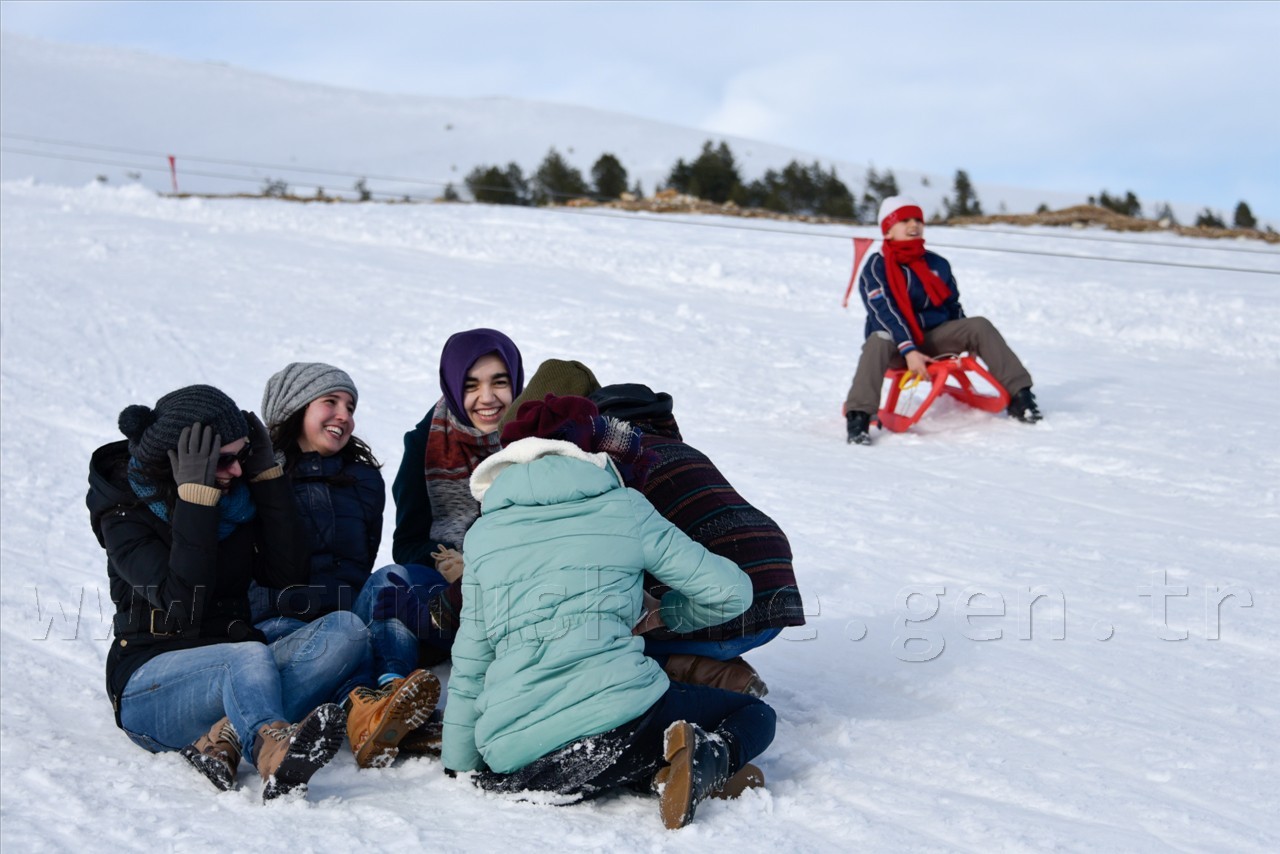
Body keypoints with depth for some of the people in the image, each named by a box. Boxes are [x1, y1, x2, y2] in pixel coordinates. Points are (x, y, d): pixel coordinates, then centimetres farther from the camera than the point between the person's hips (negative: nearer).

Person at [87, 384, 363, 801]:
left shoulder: (239, 493, 9)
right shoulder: (126, 515, -5)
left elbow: (287, 575, -5)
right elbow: (182, 606, -22)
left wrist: (267, 472, -6)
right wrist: (195, 497, -22)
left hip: (236, 670, 5)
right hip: (151, 679, -5)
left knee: (346, 629, -21)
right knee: (250, 657, -37)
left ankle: (227, 737, -40)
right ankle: (275, 753, -70)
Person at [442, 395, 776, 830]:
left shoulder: (483, 533, 19)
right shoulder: (625, 509, 13)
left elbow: (470, 663, 19)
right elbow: (730, 590, 13)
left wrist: (459, 765, 28)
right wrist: (663, 613, 33)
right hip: (618, 716, -1)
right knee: (754, 714, 23)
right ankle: (710, 758, -11)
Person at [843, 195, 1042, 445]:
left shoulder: (937, 264, 7)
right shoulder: (876, 267, -11)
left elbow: (953, 306, 16)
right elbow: (886, 313, -22)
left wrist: (969, 342, 8)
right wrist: (908, 351, -32)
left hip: (933, 337, 5)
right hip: (896, 343, -5)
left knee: (980, 326, -14)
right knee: (879, 341, -39)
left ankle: (1018, 396, -15)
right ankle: (858, 418, -51)